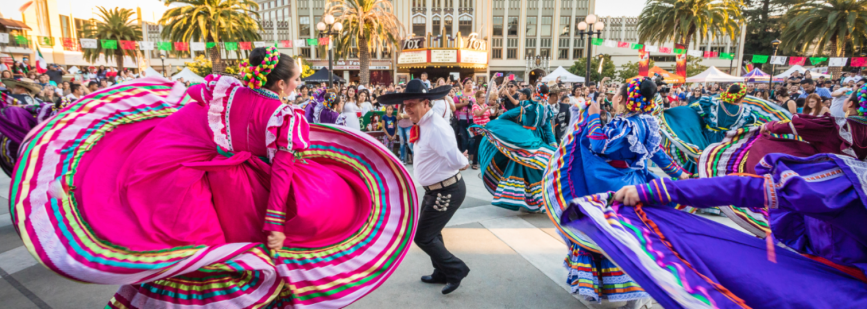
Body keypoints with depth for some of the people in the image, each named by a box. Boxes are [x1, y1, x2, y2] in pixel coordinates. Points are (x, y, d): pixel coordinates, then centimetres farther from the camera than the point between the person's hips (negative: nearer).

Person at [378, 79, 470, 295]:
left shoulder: (435, 128, -27)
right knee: (431, 233, 24)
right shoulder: (423, 125, 5)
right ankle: (442, 273, 43)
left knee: (423, 237, 0)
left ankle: (456, 269, 19)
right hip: (435, 189, 10)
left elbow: (456, 160, -34)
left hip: (447, 192, -10)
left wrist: (464, 162, -14)